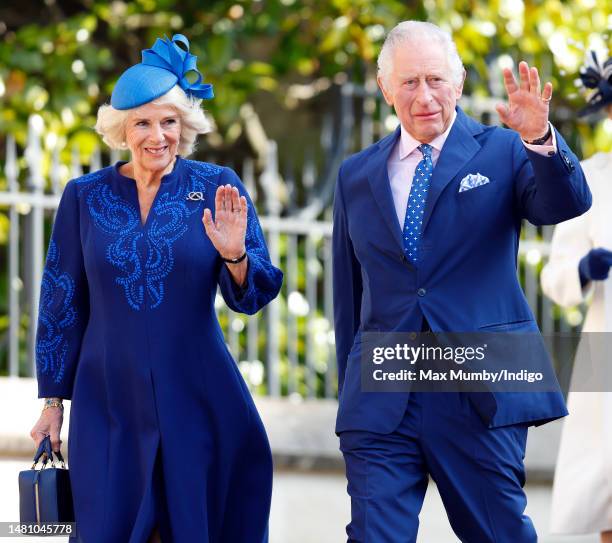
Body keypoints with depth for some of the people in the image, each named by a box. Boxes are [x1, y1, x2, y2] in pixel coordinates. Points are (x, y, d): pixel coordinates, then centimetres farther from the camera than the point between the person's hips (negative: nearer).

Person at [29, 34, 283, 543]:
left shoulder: (216, 189, -1)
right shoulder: (84, 196, 2)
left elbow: (252, 297, -2)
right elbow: (61, 303, 7)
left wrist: (235, 254, -23)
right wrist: (53, 400, 7)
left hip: (197, 400, -1)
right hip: (108, 403, 1)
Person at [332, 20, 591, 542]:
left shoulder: (501, 152, 4)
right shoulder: (356, 176, 13)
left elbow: (567, 204, -15)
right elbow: (348, 291, 16)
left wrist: (540, 139, -34)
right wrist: (350, 389, 14)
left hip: (480, 393, -2)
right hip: (381, 399, 2)